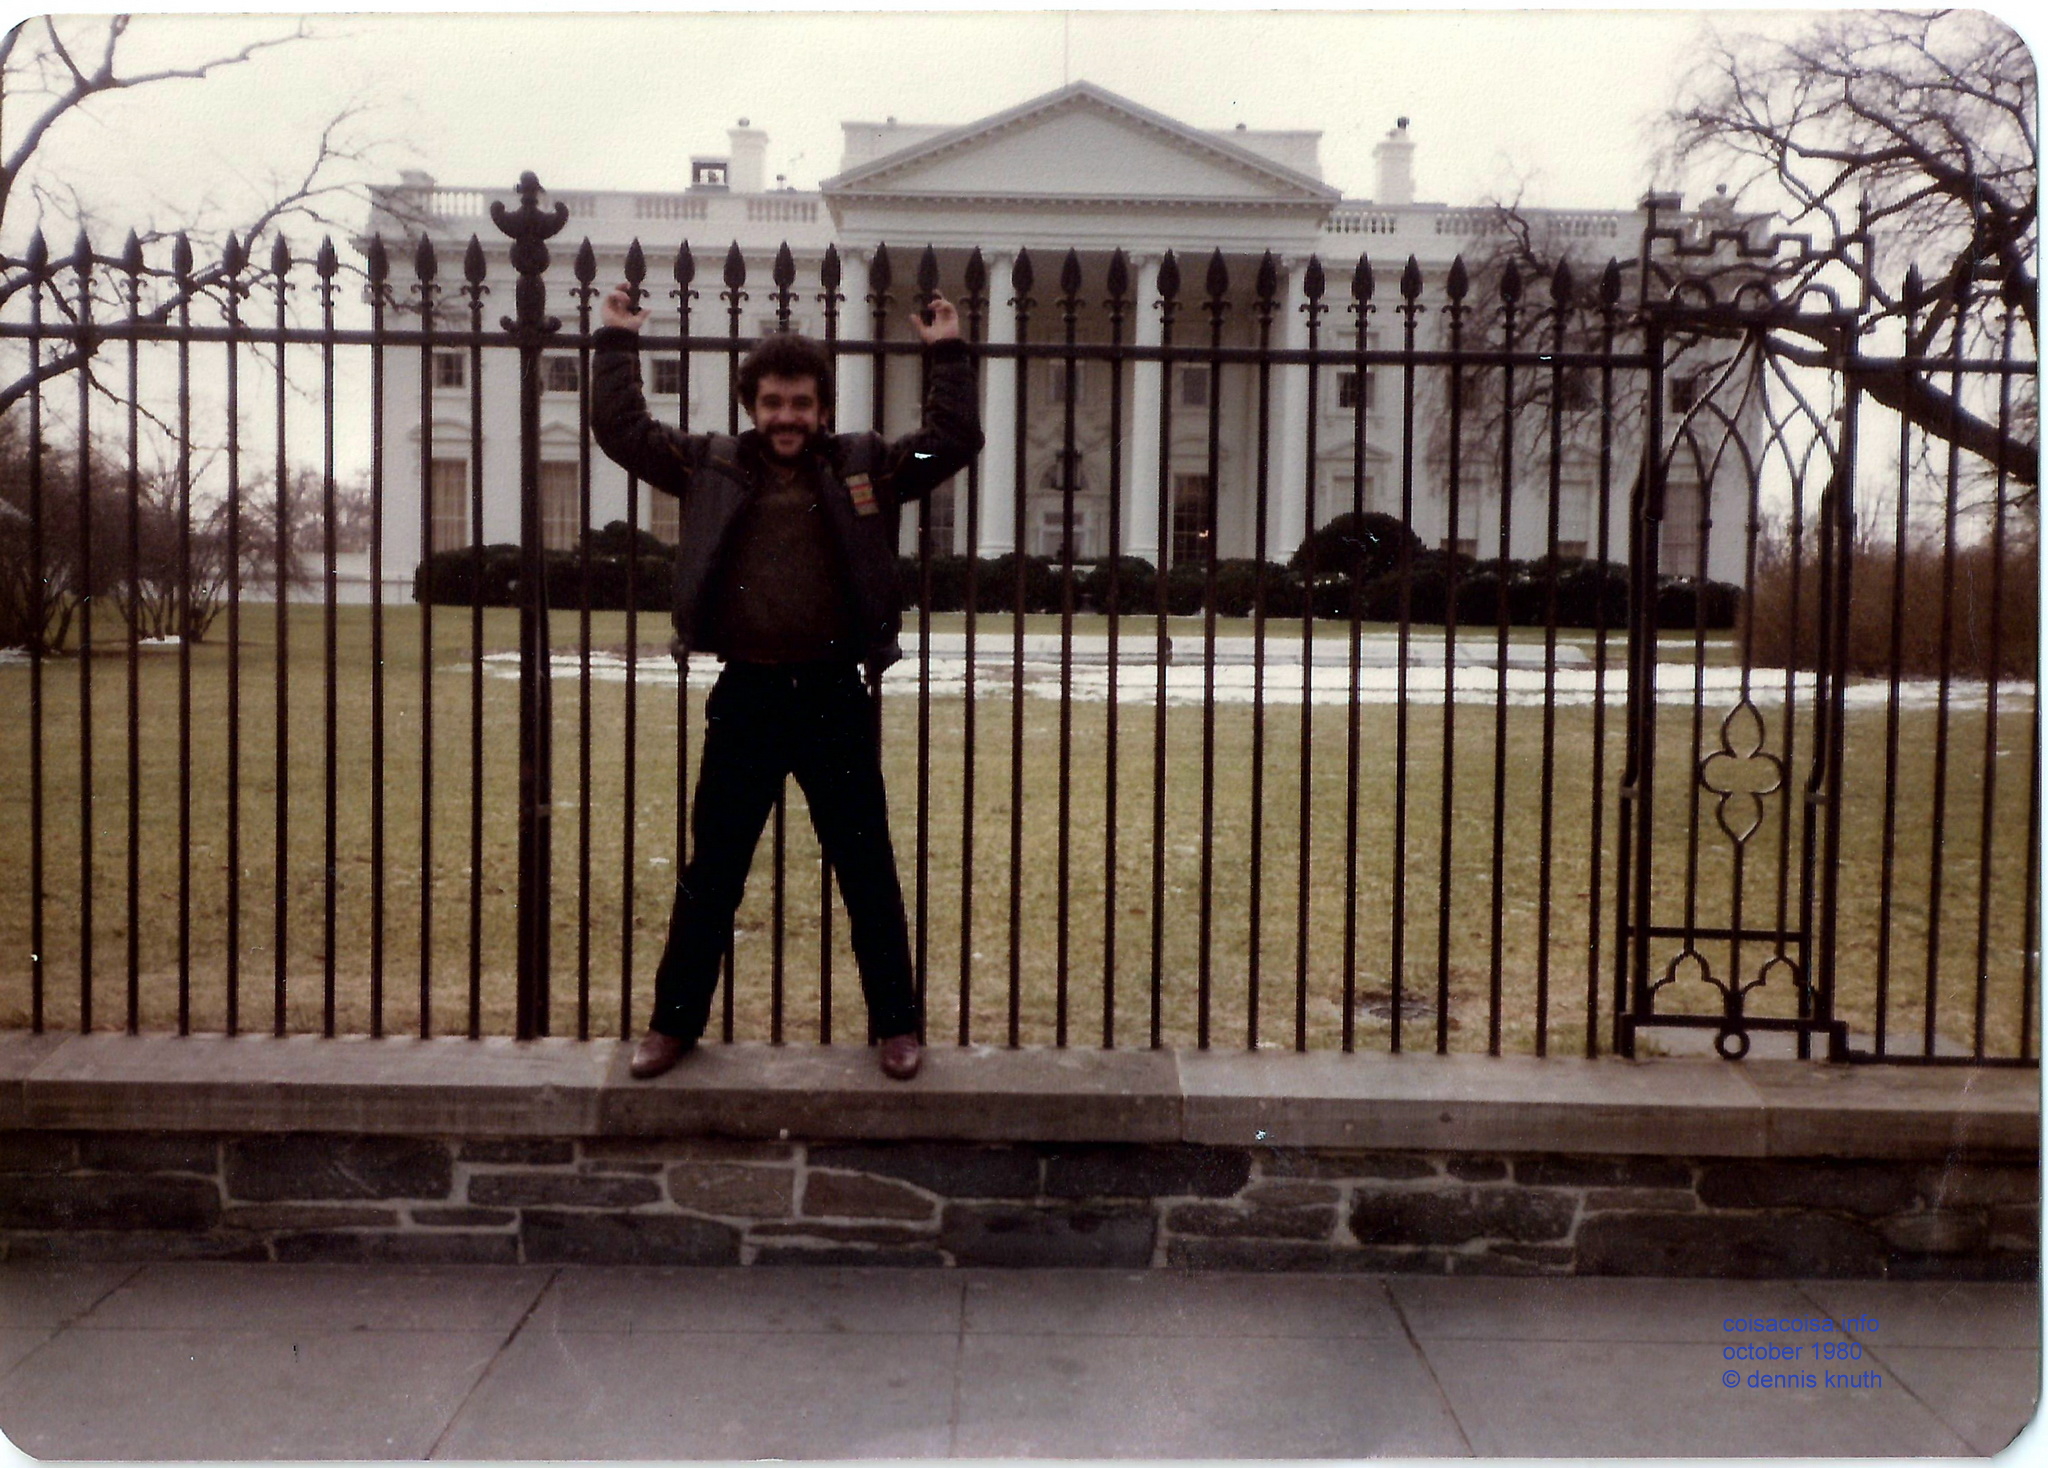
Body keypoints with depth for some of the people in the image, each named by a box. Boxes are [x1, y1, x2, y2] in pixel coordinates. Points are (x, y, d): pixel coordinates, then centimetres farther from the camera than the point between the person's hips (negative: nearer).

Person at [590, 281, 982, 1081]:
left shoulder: (866, 465, 3)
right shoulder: (711, 465, 5)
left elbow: (955, 441, 0)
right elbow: (622, 429, 6)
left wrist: (949, 353, -1)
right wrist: (617, 342, 7)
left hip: (836, 697, -1)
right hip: (745, 695, 1)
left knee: (869, 873, 9)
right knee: (711, 874, 10)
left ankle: (897, 1024, 22)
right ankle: (675, 1022, 24)